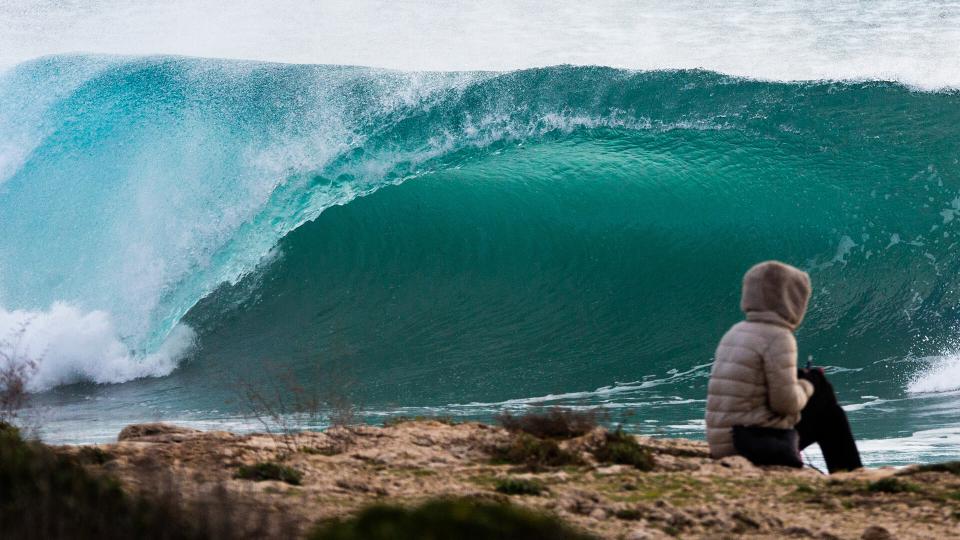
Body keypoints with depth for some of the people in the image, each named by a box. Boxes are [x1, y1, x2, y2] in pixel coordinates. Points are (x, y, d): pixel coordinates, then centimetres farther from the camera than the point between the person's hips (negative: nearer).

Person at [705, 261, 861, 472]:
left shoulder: (735, 333, 12)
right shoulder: (778, 338, -14)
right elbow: (788, 403, -18)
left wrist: (800, 381, 10)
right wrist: (807, 385, 2)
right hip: (759, 444, -8)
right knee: (829, 415, 9)